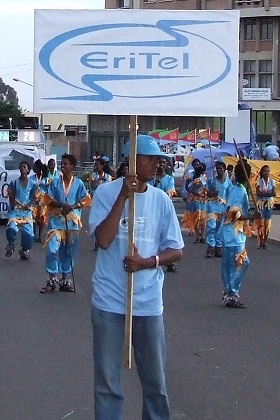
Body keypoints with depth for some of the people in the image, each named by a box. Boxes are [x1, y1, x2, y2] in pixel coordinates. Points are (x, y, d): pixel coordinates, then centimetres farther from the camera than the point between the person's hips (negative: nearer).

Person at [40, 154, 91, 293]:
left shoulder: (78, 183, 2)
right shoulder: (55, 182, 4)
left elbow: (85, 201, 3)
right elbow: (49, 200, 3)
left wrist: (73, 206, -14)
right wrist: (62, 205, -14)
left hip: (72, 221, 0)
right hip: (56, 220, 0)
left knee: (68, 250, 6)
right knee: (52, 249, -10)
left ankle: (65, 279, 16)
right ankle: (52, 280, -3)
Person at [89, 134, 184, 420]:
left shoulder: (161, 199, 3)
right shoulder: (106, 192, -5)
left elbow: (176, 251, 5)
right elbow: (103, 239, -17)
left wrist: (146, 262, -13)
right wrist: (124, 196, -20)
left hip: (148, 302, 3)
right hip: (109, 301, -2)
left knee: (155, 379, 11)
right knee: (107, 380, 5)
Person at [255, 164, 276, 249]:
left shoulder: (272, 181, 4)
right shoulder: (259, 181, -3)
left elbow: (274, 193, -6)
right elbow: (258, 193, -14)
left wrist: (263, 193, -15)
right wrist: (268, 193, -14)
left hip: (269, 204, 3)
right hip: (261, 203, -3)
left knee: (267, 224, 1)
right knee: (261, 224, -6)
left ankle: (264, 242, 8)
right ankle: (260, 243, -2)